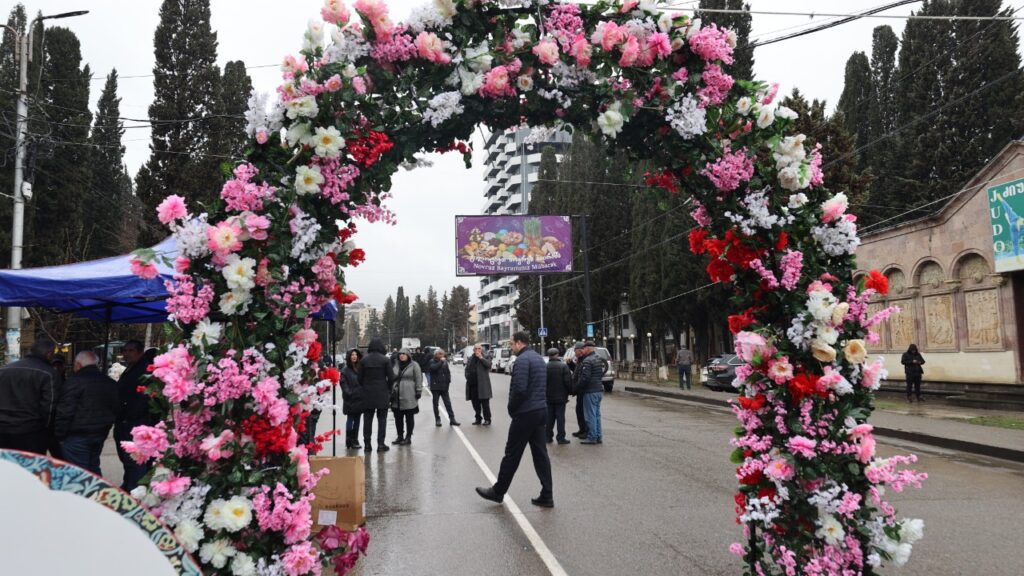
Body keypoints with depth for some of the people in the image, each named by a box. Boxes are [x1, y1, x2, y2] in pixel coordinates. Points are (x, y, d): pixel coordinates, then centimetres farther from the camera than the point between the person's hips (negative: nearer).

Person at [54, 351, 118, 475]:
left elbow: (65, 411, -16)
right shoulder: (110, 383, 11)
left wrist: (60, 435, -7)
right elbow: (116, 408, 17)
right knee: (93, 468, 17)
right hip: (100, 434, 7)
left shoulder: (76, 381, -13)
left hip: (77, 435, -7)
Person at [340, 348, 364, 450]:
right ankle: (349, 441, 3)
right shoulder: (345, 370, -4)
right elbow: (343, 383, -10)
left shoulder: (361, 368, 11)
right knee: (350, 420, -1)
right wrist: (348, 393, -20)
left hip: (360, 398, 5)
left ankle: (355, 440, 18)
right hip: (350, 399, -5)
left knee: (357, 420, 10)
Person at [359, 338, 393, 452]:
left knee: (367, 419, 10)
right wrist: (388, 388, 9)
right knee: (382, 418, 5)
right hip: (382, 393, -2)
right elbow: (391, 377, -7)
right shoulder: (385, 360, -8)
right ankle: (381, 444, 3)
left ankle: (367, 444, 11)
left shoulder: (363, 360, -1)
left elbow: (360, 378, 0)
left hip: (367, 393, 2)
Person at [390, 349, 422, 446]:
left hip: (409, 397, -5)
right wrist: (391, 392, 15)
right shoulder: (397, 366, 15)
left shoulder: (414, 365, -2)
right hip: (397, 397, 6)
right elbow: (392, 379, 20)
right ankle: (400, 436, 20)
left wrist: (418, 391, -11)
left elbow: (418, 379, -5)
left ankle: (408, 437, 10)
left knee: (409, 418, 2)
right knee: (398, 418, 8)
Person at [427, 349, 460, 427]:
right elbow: (434, 368, -24)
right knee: (435, 404, 5)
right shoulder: (432, 362, -2)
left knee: (448, 403, 1)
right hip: (435, 386, -3)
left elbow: (448, 372, 14)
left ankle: (452, 419, 3)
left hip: (444, 386, 3)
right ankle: (437, 419, 13)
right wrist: (441, 361, -19)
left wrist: (448, 381, 6)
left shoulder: (445, 362, 8)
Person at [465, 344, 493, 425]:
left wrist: (481, 358, -21)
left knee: (485, 403, -2)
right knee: (475, 404, 10)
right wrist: (467, 377, 6)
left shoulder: (485, 358, 1)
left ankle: (487, 419, 5)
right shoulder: (471, 359, 15)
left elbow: (488, 364, -17)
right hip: (472, 384, 5)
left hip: (482, 385, -5)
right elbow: (467, 369, 21)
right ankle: (478, 419, 20)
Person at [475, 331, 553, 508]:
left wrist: (511, 408, -8)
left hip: (525, 414, -9)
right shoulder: (539, 358, 15)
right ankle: (546, 496, 9)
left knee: (512, 454, 3)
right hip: (541, 411, 9)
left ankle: (498, 492, 16)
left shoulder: (522, 360, -15)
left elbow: (519, 388, -23)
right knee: (540, 454, 9)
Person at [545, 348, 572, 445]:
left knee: (549, 418, 11)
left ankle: (548, 437, 15)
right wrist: (571, 391, 3)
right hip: (560, 397, -3)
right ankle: (561, 438, 2)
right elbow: (568, 382, -12)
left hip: (548, 397, 3)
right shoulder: (564, 366, -9)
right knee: (560, 417, 1)